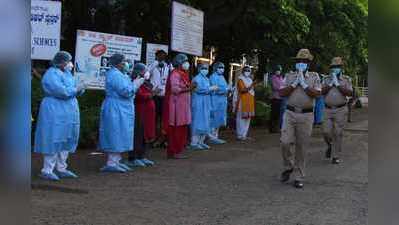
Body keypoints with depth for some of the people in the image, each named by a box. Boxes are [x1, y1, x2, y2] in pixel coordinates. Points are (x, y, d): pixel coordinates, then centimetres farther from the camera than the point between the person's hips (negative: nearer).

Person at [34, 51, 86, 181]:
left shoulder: (66, 73, 14)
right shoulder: (51, 74, -13)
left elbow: (75, 91, 14)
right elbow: (62, 91, -25)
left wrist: (80, 88, -7)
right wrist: (77, 88, -14)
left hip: (68, 114, 9)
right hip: (55, 113, -9)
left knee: (66, 141, 12)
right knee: (53, 141, -6)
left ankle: (61, 169, 21)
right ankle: (47, 171, 1)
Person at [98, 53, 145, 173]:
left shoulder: (119, 74, 15)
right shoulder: (115, 75, -18)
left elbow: (124, 90, 18)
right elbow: (126, 91, -23)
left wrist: (135, 83, 8)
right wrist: (136, 83, -9)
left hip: (121, 110, 11)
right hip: (116, 110, -11)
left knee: (119, 136, 12)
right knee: (115, 135, -8)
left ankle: (116, 161, 17)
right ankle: (111, 163, -6)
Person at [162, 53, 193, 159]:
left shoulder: (183, 74, 18)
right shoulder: (175, 74, -11)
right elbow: (175, 89, -21)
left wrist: (190, 87, 8)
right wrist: (188, 88, -24)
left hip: (183, 105, 10)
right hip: (176, 105, -9)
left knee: (182, 128, 9)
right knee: (176, 129, -7)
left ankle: (178, 150, 15)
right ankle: (173, 152, -2)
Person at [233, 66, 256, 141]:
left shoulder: (250, 80, 18)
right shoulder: (241, 80, -6)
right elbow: (243, 90, -20)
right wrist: (251, 85, -30)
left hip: (250, 101, 8)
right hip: (243, 101, -8)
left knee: (247, 118, 8)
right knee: (241, 118, -7)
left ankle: (244, 134, 14)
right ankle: (240, 135, -4)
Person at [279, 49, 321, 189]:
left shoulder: (314, 77, 6)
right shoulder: (289, 76, 9)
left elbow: (317, 94, -8)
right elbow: (282, 93, -1)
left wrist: (304, 84, -11)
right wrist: (294, 83, -8)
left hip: (306, 115, -1)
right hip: (290, 113, 1)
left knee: (301, 147, 3)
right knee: (285, 142, -10)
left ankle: (299, 177, 12)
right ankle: (288, 167, 17)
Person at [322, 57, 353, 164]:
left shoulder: (346, 80, 4)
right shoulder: (327, 79, 9)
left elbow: (349, 93, -10)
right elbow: (322, 92, -1)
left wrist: (338, 84, -13)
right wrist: (330, 83, -11)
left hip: (341, 110, -2)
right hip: (328, 110, 2)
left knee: (338, 133, -3)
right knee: (326, 132, -4)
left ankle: (335, 156, 5)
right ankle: (330, 145, 28)